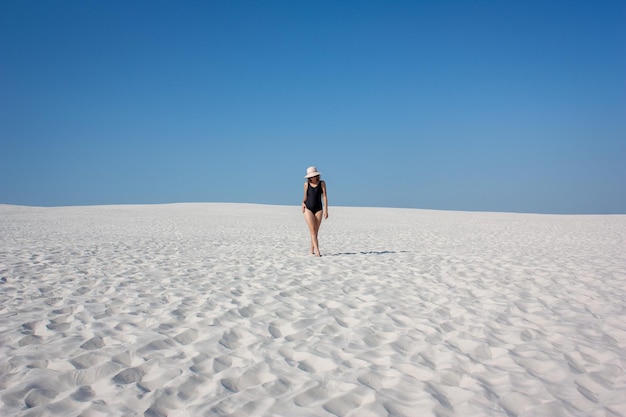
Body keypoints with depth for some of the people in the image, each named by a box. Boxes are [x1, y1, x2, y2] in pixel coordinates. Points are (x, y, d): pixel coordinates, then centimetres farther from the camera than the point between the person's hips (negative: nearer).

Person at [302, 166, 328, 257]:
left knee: (315, 231, 2)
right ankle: (317, 251, -17)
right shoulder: (306, 184, 5)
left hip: (318, 209, 0)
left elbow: (324, 197, -2)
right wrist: (303, 203, -9)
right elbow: (305, 197, 13)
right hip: (308, 209, 0)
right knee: (313, 230, -11)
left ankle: (312, 251, 12)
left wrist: (326, 210, -8)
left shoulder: (322, 183, 1)